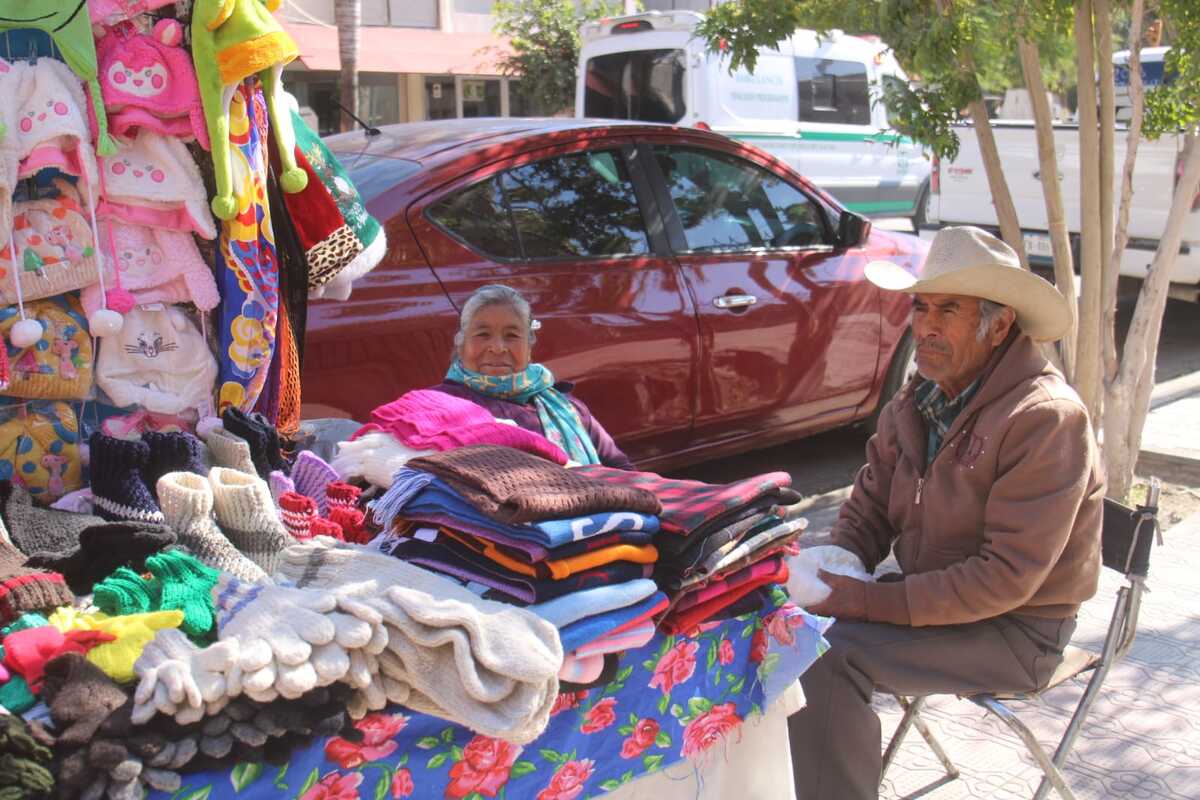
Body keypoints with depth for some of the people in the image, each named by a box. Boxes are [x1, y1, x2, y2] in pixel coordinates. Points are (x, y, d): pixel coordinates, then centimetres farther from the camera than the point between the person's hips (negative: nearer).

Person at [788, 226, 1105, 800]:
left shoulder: (1045, 418, -22)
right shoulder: (917, 403, 2)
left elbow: (1007, 578, -25)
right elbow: (867, 512, 9)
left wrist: (870, 601, -25)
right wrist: (833, 577, -12)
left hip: (1015, 631, -7)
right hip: (936, 599, 7)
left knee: (830, 655, -24)